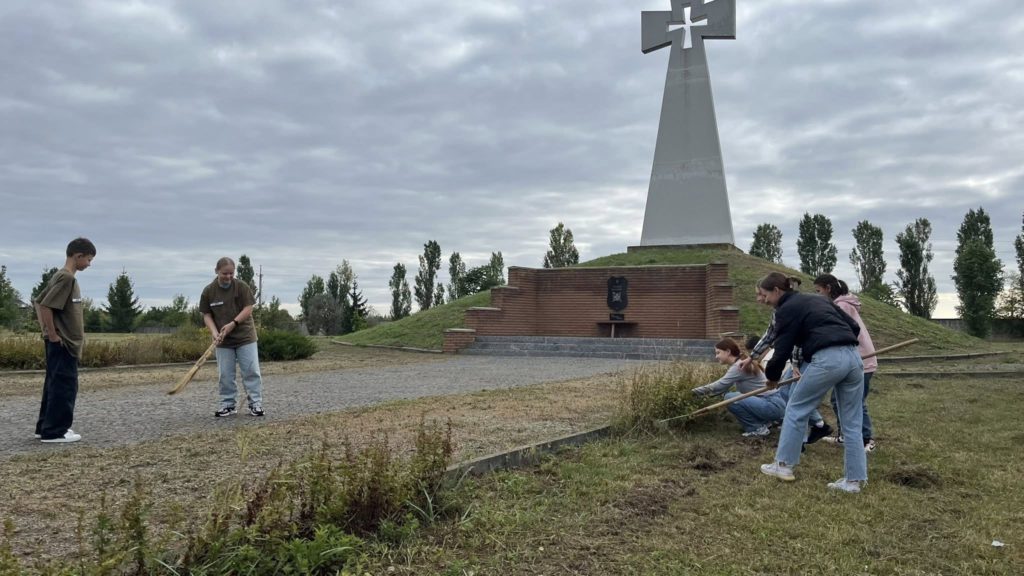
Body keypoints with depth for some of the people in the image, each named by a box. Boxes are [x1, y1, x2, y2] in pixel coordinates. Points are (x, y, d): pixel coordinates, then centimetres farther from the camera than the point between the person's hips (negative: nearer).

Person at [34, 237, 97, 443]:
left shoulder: (60, 276, 14)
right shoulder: (67, 277, -16)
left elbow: (38, 302, 19)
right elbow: (46, 306, -24)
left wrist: (46, 332, 15)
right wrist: (53, 335, -17)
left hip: (62, 343, 10)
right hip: (64, 344, -10)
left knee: (54, 385, 14)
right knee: (64, 387, -4)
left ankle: (45, 427, 21)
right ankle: (55, 431, 0)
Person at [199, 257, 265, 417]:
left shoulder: (242, 286, -7)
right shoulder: (208, 291, -2)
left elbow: (248, 309, -8)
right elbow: (206, 315, 2)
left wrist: (233, 324, -20)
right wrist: (215, 333, -13)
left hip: (245, 336, -2)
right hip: (223, 341, 2)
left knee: (251, 371, -3)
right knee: (225, 375, 7)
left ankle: (256, 403, 2)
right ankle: (228, 405, 17)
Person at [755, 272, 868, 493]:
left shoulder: (786, 309, 4)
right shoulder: (817, 299, 26)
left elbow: (782, 349, 2)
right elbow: (854, 327, 24)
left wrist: (772, 377, 18)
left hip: (827, 360, -7)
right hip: (853, 357, 7)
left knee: (795, 409, 10)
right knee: (852, 422, 12)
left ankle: (784, 465, 16)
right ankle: (854, 480, 15)